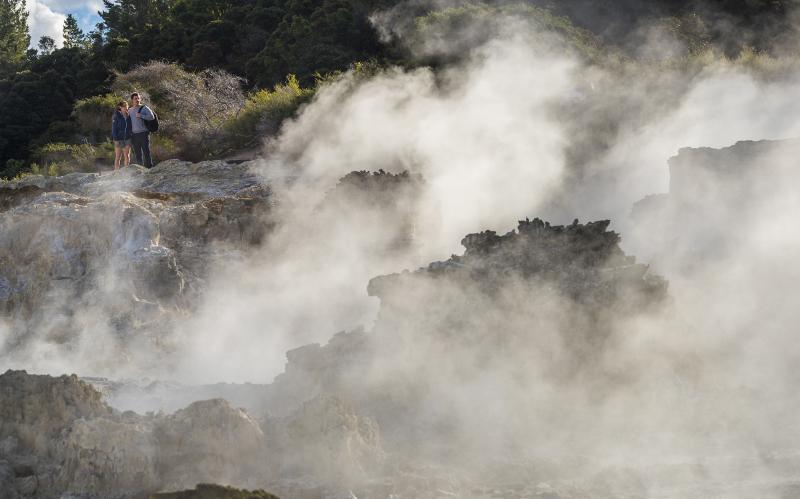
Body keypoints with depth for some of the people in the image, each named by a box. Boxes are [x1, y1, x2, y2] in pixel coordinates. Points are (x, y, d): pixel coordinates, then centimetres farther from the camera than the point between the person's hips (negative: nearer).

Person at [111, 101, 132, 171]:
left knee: (127, 156, 5)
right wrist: (115, 139, -13)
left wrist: (131, 135, 5)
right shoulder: (116, 116, -7)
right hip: (119, 139, -4)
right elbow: (114, 128, -8)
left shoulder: (128, 116, 6)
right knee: (118, 156, 1)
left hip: (127, 138, 4)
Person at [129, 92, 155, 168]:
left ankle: (149, 167, -6)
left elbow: (152, 117, -9)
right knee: (138, 154, 7)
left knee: (146, 152, -7)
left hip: (143, 133, -5)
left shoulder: (144, 108, 1)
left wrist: (141, 116, -15)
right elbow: (128, 122, 20)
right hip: (134, 135, 5)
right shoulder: (130, 110, 15)